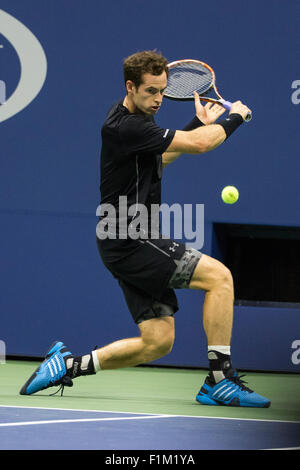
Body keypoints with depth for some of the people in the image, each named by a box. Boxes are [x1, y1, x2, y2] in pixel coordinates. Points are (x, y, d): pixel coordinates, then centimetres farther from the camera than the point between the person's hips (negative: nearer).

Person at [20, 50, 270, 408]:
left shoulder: (136, 120, 14)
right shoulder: (124, 127, -18)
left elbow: (159, 158, 34)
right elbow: (200, 144, -19)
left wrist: (199, 123, 26)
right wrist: (235, 117, -2)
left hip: (134, 243, 10)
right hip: (128, 242, -10)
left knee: (158, 341, 6)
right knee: (219, 275, -17)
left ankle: (67, 365, 12)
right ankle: (220, 381, -16)